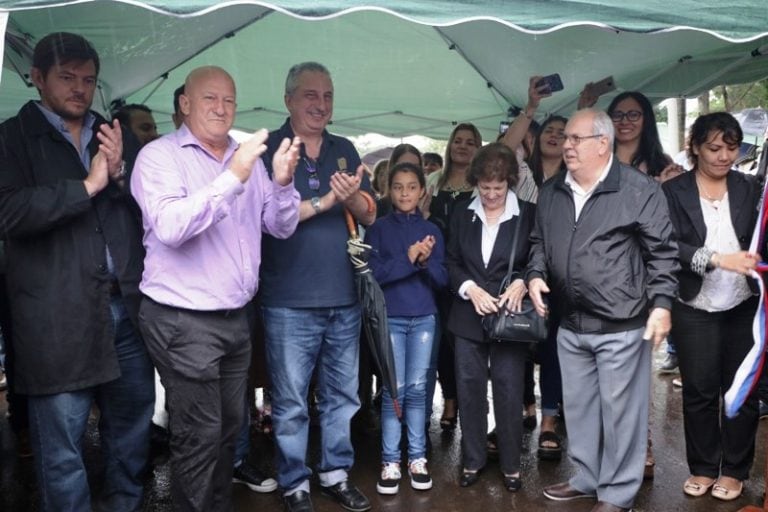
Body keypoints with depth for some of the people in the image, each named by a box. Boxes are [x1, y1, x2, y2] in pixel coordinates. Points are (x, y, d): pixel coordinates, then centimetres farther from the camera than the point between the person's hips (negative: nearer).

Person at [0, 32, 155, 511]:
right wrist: (87, 185, -15)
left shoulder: (111, 136, 16)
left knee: (133, 419, 16)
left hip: (127, 305, 5)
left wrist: (120, 174, -7)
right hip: (59, 315, -4)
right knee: (62, 440, 3)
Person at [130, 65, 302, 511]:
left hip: (236, 318, 6)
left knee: (230, 427, 17)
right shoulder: (159, 156, -7)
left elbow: (281, 226, 6)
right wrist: (232, 177, -28)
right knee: (200, 433, 0)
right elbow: (170, 227, -24)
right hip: (183, 321, -6)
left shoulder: (248, 158, 10)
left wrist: (282, 182, -12)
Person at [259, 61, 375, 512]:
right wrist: (325, 201, -17)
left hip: (345, 298, 5)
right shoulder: (267, 149, -2)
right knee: (291, 402, 5)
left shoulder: (345, 151, 11)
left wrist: (352, 195, -14)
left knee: (343, 395, 15)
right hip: (290, 303, -4)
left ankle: (337, 473, 31)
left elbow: (370, 215, 8)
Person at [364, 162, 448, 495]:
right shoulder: (378, 229, 1)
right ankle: (390, 462, 10)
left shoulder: (431, 230, 6)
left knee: (417, 389, 6)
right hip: (390, 318, -2)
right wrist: (407, 259, -19)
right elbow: (373, 273, -10)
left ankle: (417, 458, 17)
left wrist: (426, 261, -16)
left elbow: (443, 279, 3)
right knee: (394, 390, 0)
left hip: (424, 318, 2)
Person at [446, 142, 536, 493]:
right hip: (469, 316, 3)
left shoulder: (528, 215, -2)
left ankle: (511, 464, 22)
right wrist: (470, 289, -12)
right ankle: (472, 459, 26)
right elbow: (452, 262, 5)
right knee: (469, 389, 10)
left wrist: (522, 283, -19)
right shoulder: (462, 215, 7)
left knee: (509, 391, 5)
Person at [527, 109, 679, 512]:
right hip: (571, 324, 6)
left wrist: (661, 303, -14)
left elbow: (662, 252, -8)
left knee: (620, 411, 6)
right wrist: (536, 275, 0)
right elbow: (539, 242, 17)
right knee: (578, 407, 18)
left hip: (621, 325, -6)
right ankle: (586, 478, 36)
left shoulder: (639, 189, -9)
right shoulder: (552, 192, 8)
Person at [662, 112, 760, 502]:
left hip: (744, 308, 2)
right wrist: (717, 258, -25)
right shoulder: (673, 192, -2)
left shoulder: (749, 189, 6)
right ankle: (702, 467, 25)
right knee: (698, 391, 8)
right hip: (694, 310, -2)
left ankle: (734, 470, 25)